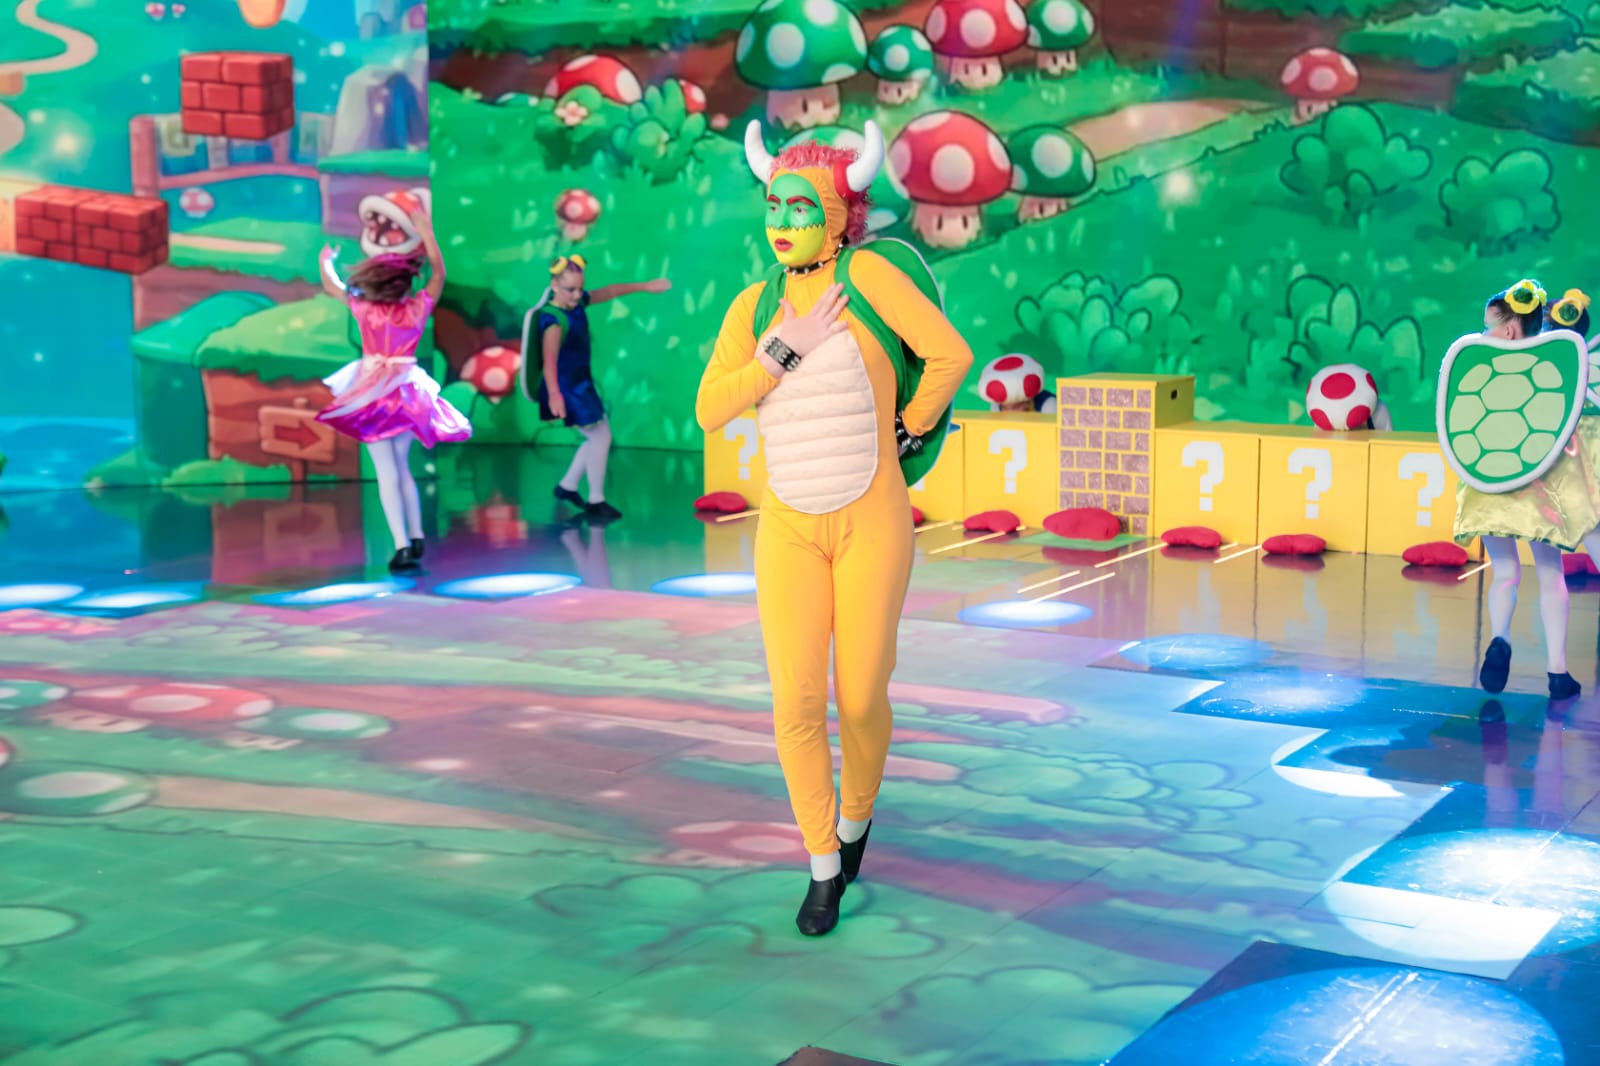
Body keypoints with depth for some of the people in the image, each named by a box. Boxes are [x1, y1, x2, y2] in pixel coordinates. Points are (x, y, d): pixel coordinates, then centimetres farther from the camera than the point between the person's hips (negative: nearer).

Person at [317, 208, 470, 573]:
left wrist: (326, 260, 32)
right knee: (402, 468, 19)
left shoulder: (364, 309, -5)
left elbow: (330, 286, 12)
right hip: (407, 392, 3)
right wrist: (425, 231, 18)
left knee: (387, 473, -6)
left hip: (375, 393, -3)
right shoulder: (417, 308, -1)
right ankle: (416, 538, 20)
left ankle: (402, 547, -15)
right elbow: (439, 273, 14)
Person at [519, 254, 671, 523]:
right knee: (601, 437, -4)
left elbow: (609, 292, 14)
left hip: (580, 382, 9)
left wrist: (644, 286, 19)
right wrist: (554, 394, -54)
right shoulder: (554, 320, -27)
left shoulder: (577, 302, 0)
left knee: (598, 438, 16)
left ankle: (567, 486, 31)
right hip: (565, 387, -9)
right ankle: (596, 501, 9)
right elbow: (549, 359, -41)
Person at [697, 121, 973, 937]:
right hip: (790, 529, 3)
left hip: (872, 524, -3)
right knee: (796, 704, -6)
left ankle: (856, 810, 38)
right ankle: (825, 870, 13)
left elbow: (951, 354, -12)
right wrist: (789, 347, -17)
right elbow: (710, 412, -8)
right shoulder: (753, 306, 3)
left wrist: (909, 433, 1)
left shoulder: (866, 272, -10)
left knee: (861, 699, 3)